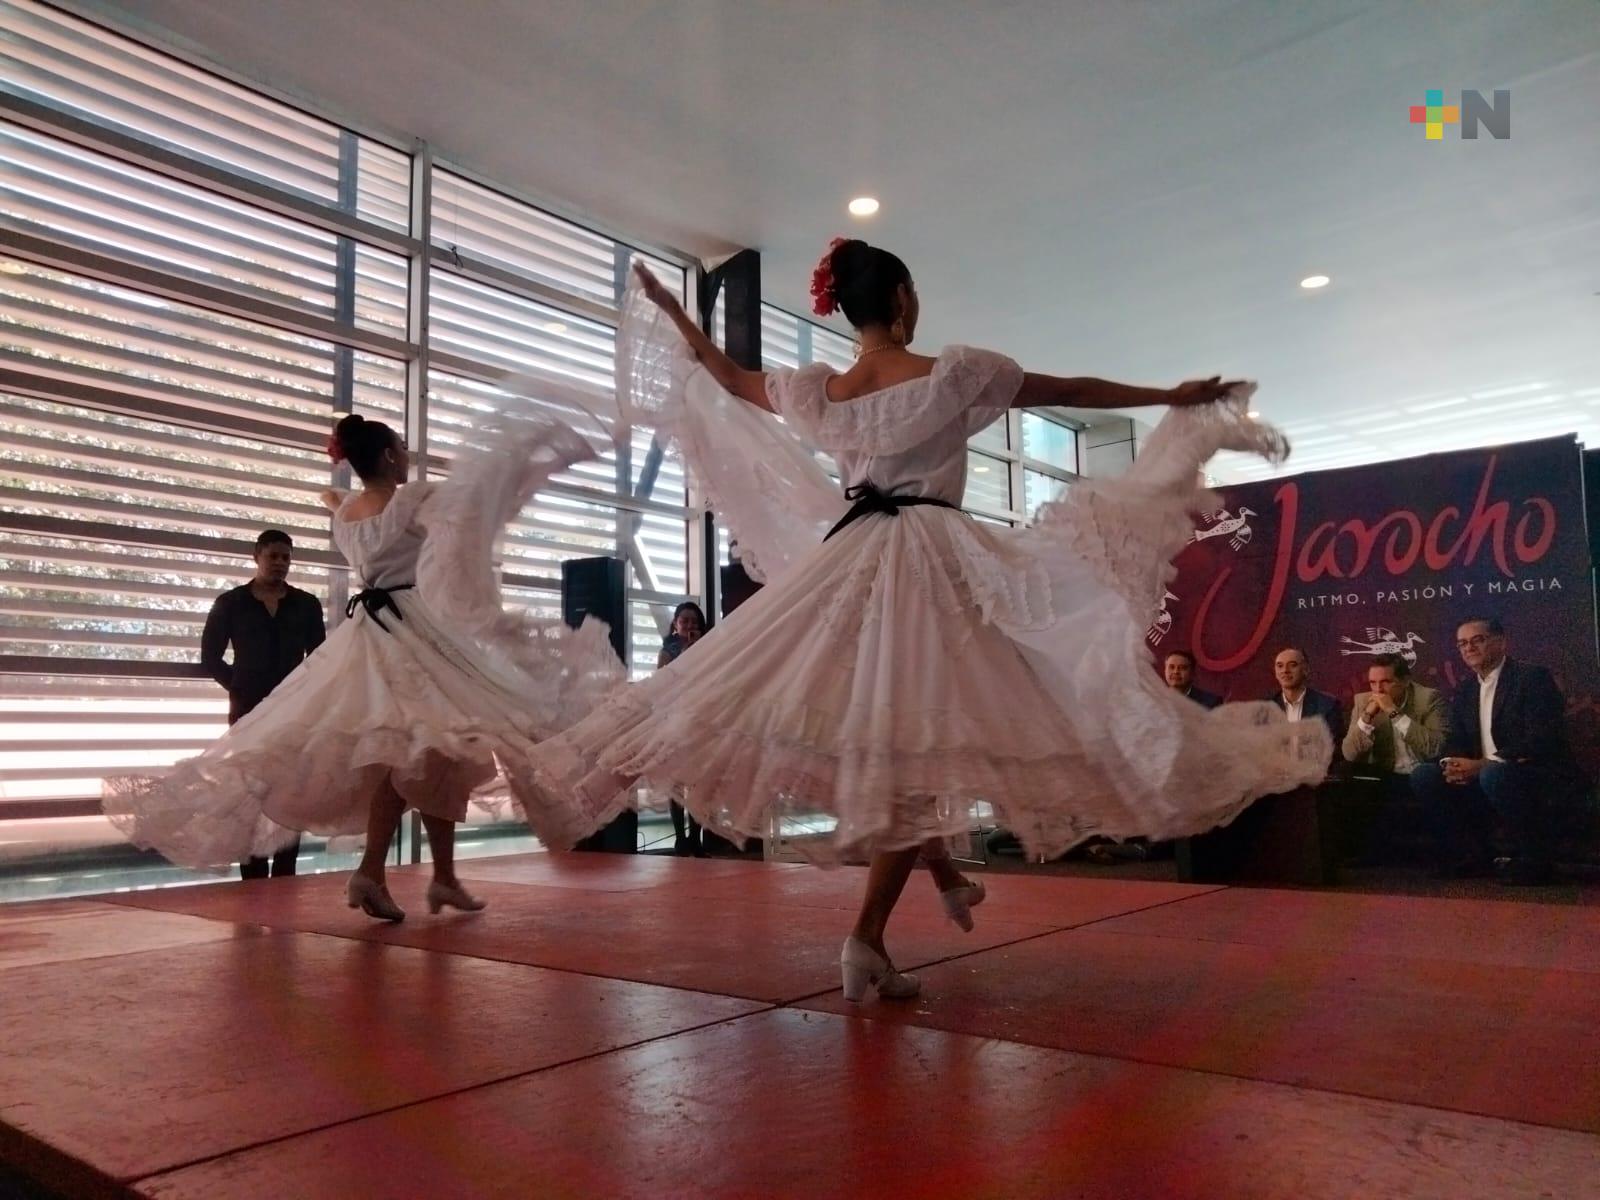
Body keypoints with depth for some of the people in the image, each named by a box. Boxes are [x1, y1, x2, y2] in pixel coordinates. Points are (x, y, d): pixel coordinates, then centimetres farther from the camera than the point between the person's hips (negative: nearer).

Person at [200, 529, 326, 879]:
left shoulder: (307, 604, 10)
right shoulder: (231, 603, 6)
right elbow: (210, 657, 9)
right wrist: (239, 688, 1)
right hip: (250, 712, -1)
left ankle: (284, 875, 2)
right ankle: (253, 877, -2)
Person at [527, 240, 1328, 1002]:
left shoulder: (819, 391, 7)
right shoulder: (953, 373, -5)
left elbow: (729, 379, 22)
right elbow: (1071, 391, 4)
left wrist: (672, 313, 37)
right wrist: (1173, 395, 16)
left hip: (847, 564, 5)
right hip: (931, 562, -5)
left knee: (876, 728, 19)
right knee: (920, 740, -1)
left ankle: (944, 872, 32)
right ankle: (868, 938, -5)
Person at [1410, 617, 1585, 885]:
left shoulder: (1533, 677, -10)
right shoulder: (1464, 691, 12)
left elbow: (1541, 741, -21)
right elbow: (1455, 742, 10)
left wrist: (1482, 765, -26)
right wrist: (1452, 764, -15)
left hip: (1541, 777, -7)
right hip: (1483, 777, 7)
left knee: (1494, 774, -37)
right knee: (1424, 775, -10)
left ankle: (1533, 859, -17)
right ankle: (1473, 854, 0)